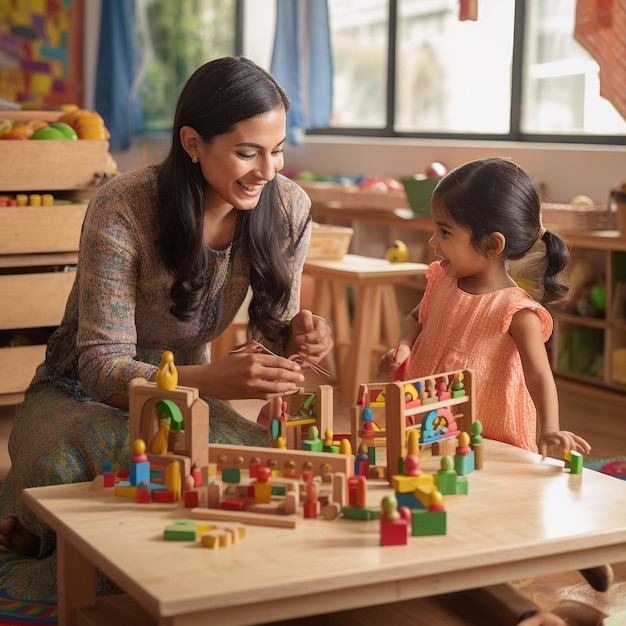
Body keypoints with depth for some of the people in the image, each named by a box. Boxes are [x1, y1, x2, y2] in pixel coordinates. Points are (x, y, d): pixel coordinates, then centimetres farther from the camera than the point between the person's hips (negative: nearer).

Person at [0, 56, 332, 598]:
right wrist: (218, 379, -43)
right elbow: (103, 368, -27)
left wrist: (299, 332, -23)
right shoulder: (122, 209, -26)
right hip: (85, 393, -4)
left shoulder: (288, 208, -13)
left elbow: (273, 321, 3)